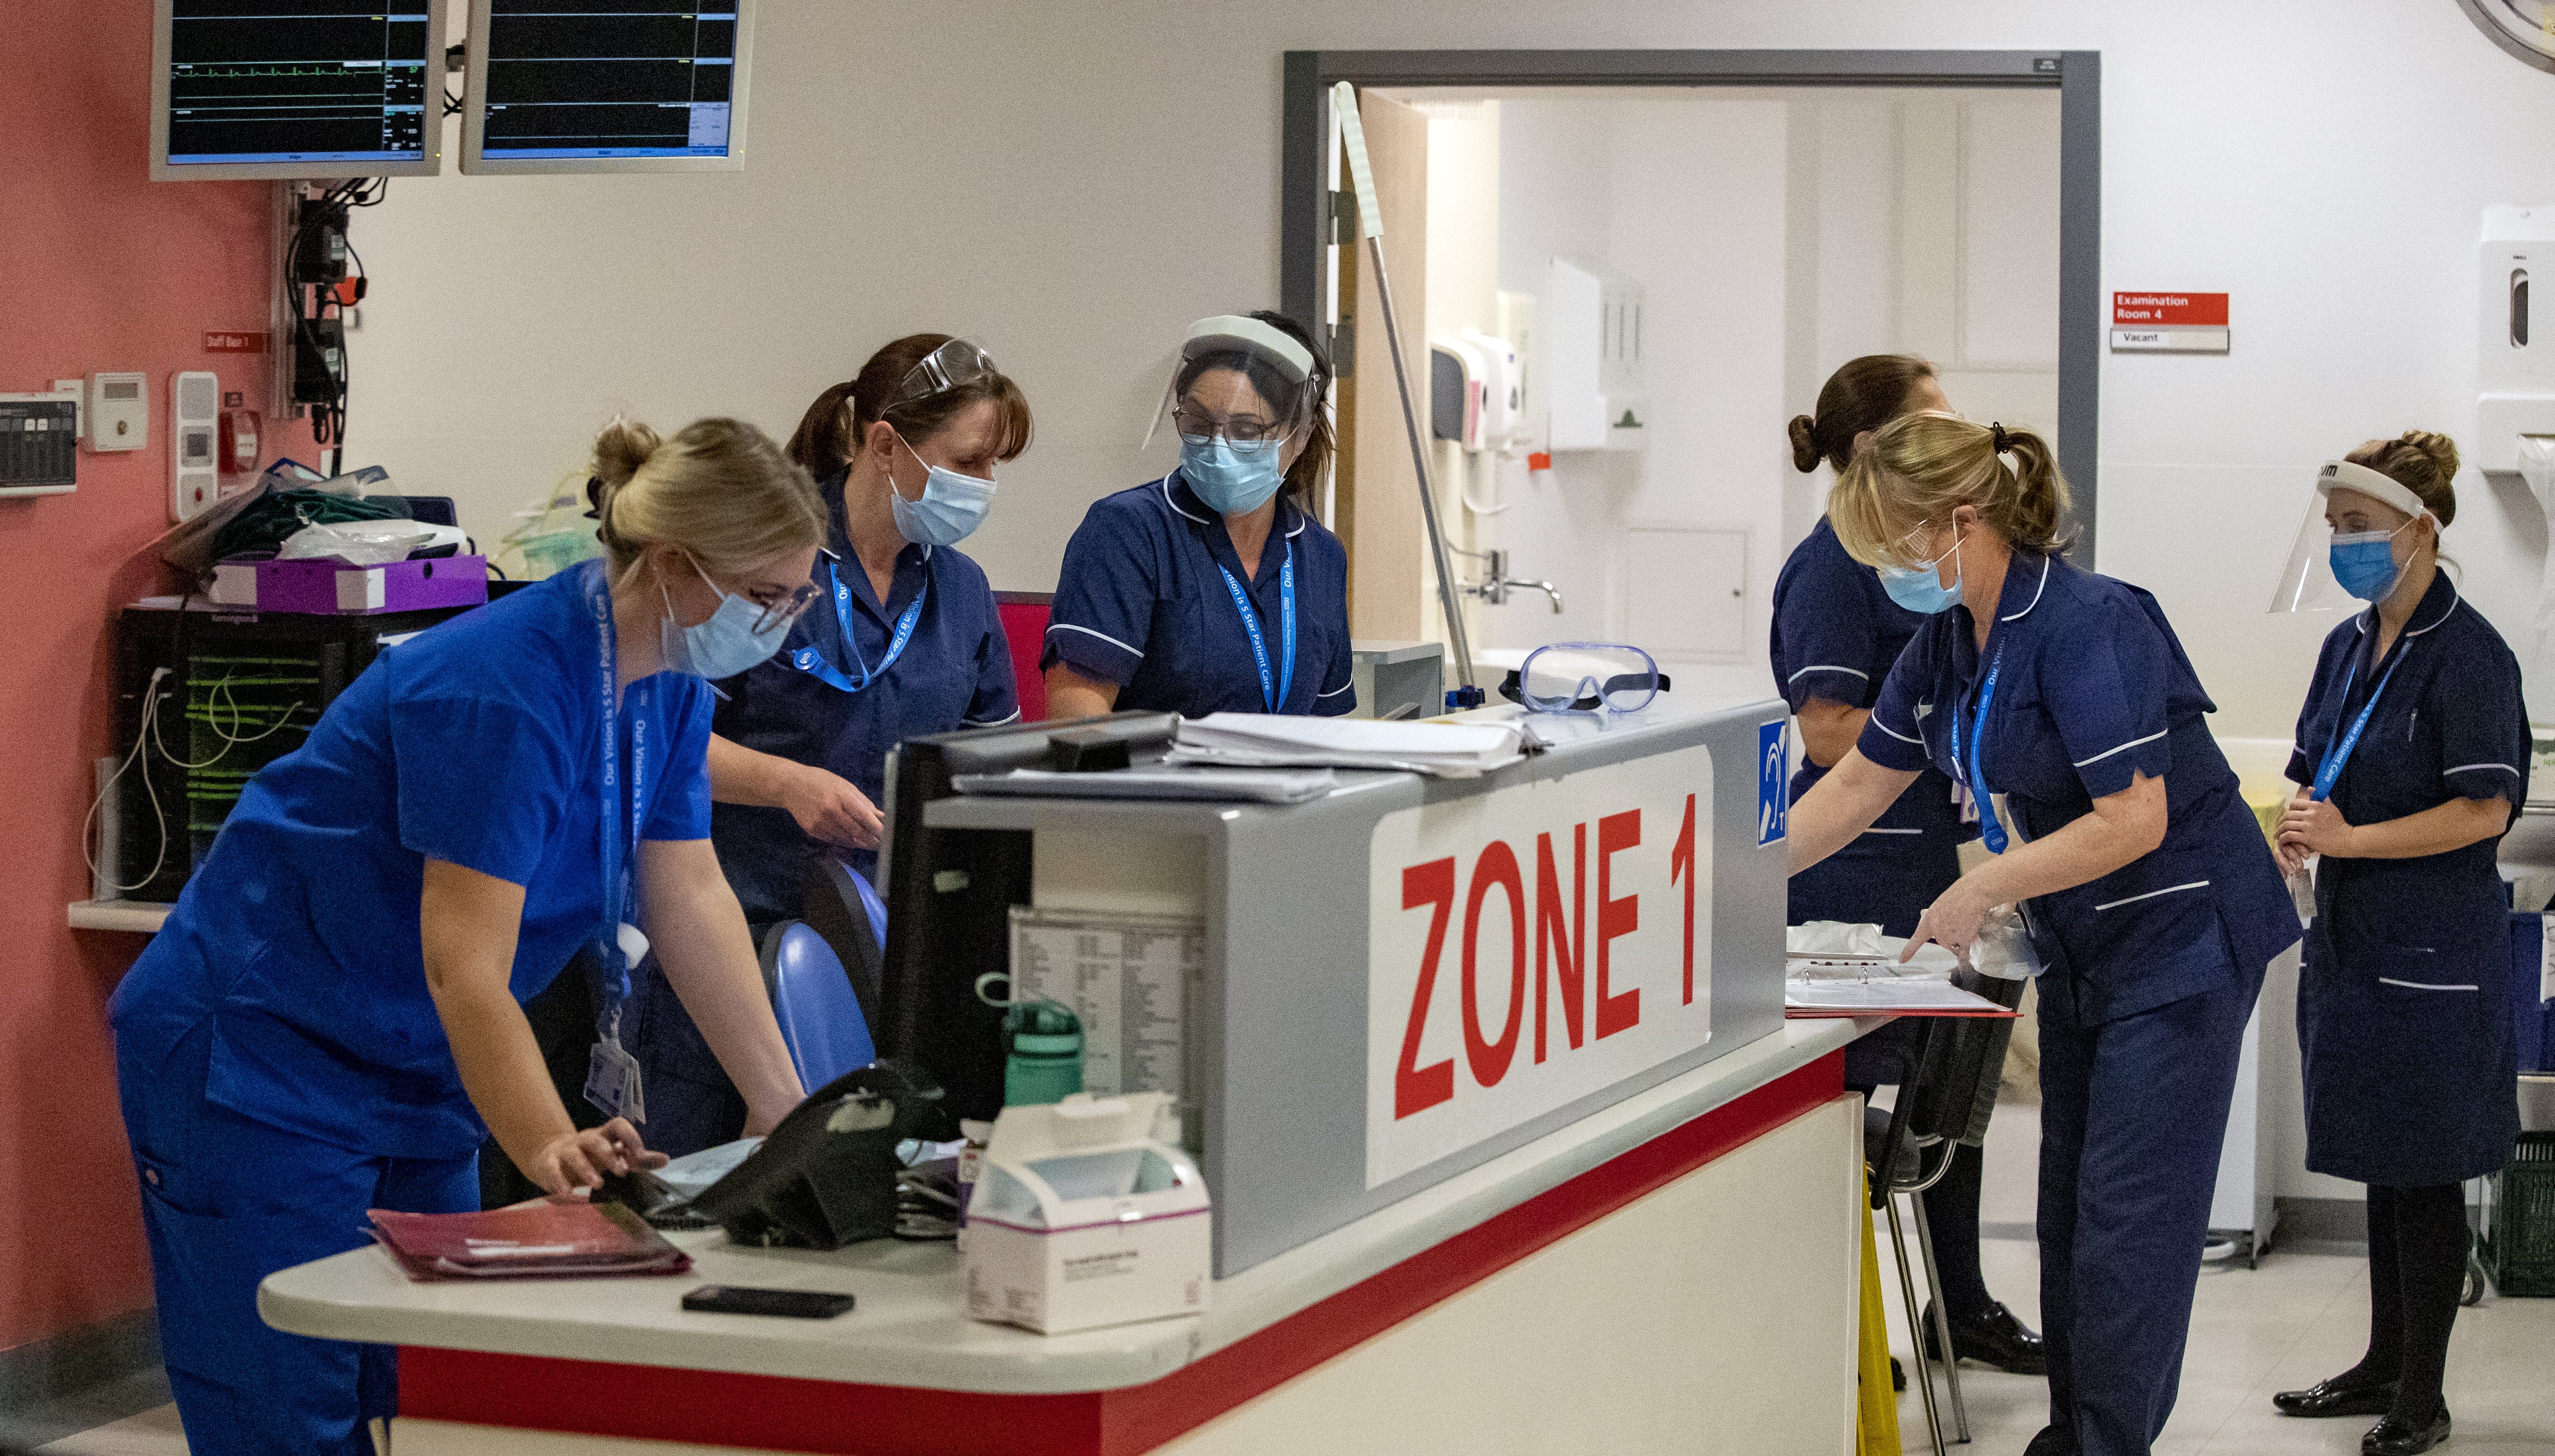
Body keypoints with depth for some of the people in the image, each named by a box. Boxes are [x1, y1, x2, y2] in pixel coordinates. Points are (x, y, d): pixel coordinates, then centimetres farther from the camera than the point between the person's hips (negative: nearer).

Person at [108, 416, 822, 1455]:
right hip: (255, 1062, -9)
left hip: (414, 1076, 9)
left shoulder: (667, 684, 0)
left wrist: (791, 1116, -3)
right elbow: (465, 967, -30)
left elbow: (691, 903, 2)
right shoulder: (503, 691, -28)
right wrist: (550, 1149, -39)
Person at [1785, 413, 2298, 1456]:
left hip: (2179, 941, -9)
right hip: (2080, 953, 9)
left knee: (2127, 1219, -7)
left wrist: (1984, 889, -23)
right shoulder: (1950, 637, 4)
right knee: (2068, 1211, 12)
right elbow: (1861, 783, 12)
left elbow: (2134, 820, -27)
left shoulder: (2085, 625, -24)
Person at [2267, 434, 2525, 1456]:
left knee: (2424, 1174, 0)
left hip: (2433, 952, -8)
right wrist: (2291, 838, -3)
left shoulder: (2466, 654, -14)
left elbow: (2482, 812, -18)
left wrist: (2348, 839, -21)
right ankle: (2384, 1364, 27)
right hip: (2354, 940, 8)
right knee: (2383, 1169, 16)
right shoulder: (2350, 647, 10)